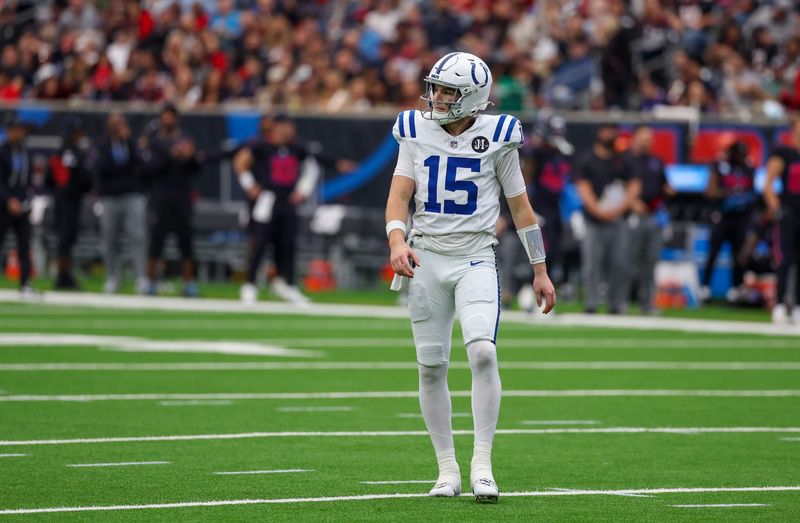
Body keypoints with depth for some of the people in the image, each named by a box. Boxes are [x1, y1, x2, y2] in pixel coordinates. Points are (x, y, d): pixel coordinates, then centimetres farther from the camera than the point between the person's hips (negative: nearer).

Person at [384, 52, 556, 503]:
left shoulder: (497, 137, -3)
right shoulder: (417, 132, 4)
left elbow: (520, 206, 5)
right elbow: (399, 197, 0)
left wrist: (541, 270, 7)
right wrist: (397, 241, -20)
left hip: (475, 256, -3)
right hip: (426, 255, 3)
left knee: (482, 351, -21)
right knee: (432, 366, 4)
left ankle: (483, 465, -15)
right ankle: (447, 470, 14)